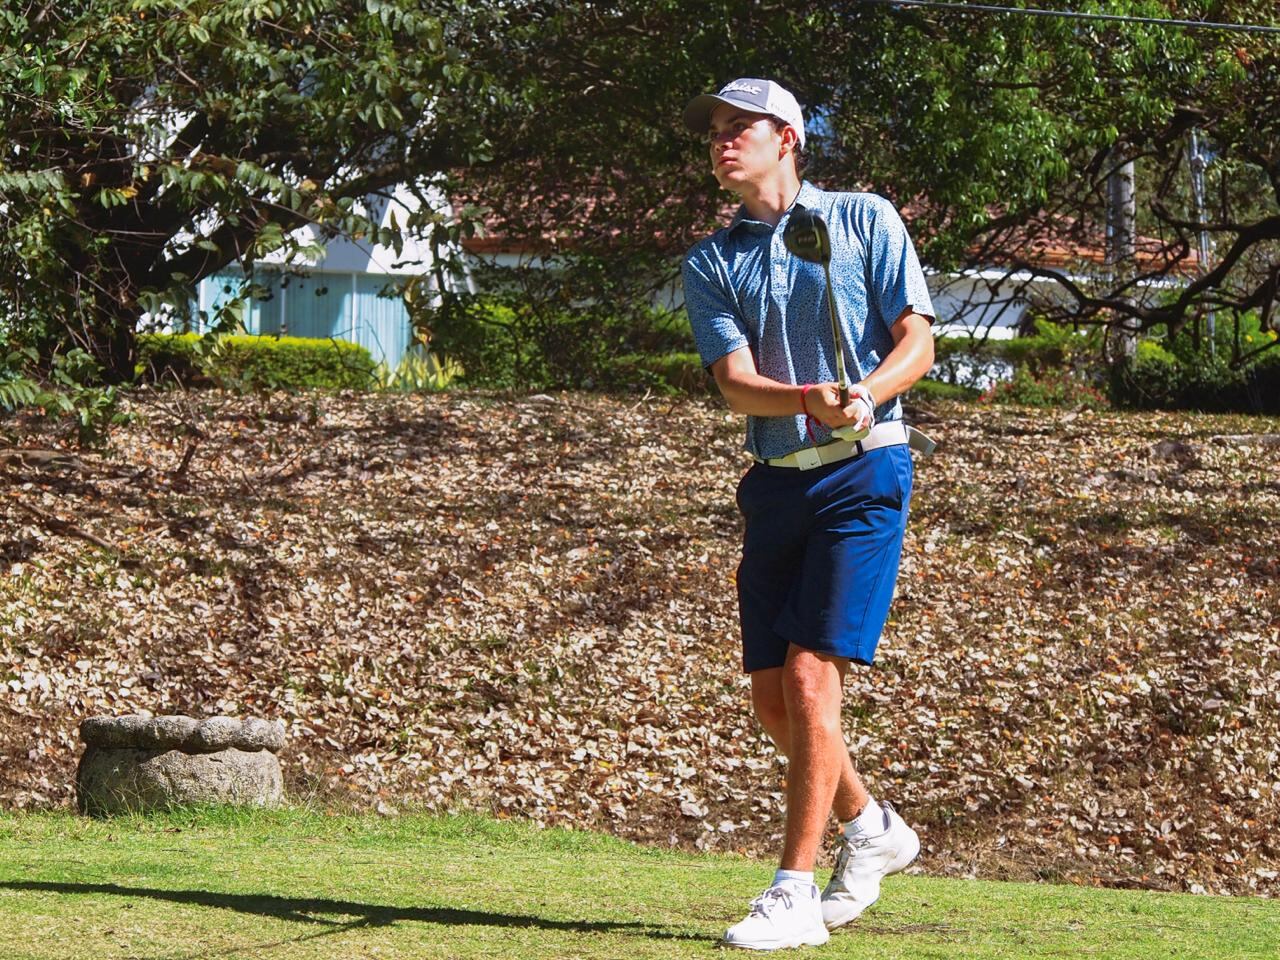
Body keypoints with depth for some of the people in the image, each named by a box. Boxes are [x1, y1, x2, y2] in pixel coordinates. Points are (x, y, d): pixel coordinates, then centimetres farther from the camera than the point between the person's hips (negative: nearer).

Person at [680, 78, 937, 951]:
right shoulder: (711, 263, 9)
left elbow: (917, 340, -3)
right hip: (775, 480, 5)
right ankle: (870, 829, 31)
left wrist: (866, 397, -23)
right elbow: (737, 383, -4)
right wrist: (810, 400, -25)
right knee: (773, 697, 6)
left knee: (811, 674, -14)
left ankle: (796, 894, -11)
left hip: (862, 471, -5)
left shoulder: (866, 221, 3)